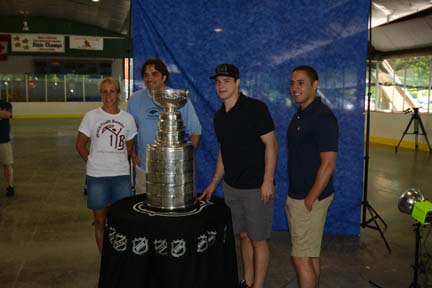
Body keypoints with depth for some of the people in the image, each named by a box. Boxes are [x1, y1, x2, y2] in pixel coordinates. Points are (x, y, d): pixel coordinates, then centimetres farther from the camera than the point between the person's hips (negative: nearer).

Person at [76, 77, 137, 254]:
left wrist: (119, 163, 6)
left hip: (122, 175, 1)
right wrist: (93, 162, 0)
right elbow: (80, 145, 5)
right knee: (100, 221, 9)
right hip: (97, 177, -1)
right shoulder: (91, 117, -2)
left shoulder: (127, 118, 3)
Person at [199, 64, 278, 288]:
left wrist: (268, 181, -19)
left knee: (257, 239, 2)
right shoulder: (219, 116, 10)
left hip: (256, 187, -6)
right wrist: (214, 183, 16)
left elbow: (271, 144, -14)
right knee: (243, 236, 16)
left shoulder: (255, 108, -11)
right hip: (231, 187, 7)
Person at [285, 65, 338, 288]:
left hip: (310, 198, -9)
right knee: (310, 253, 17)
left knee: (300, 256, -2)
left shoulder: (323, 116, -17)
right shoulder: (300, 114, 11)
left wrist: (310, 199, -18)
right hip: (296, 195, 9)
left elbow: (328, 164, -21)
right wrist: (293, 196, 17)